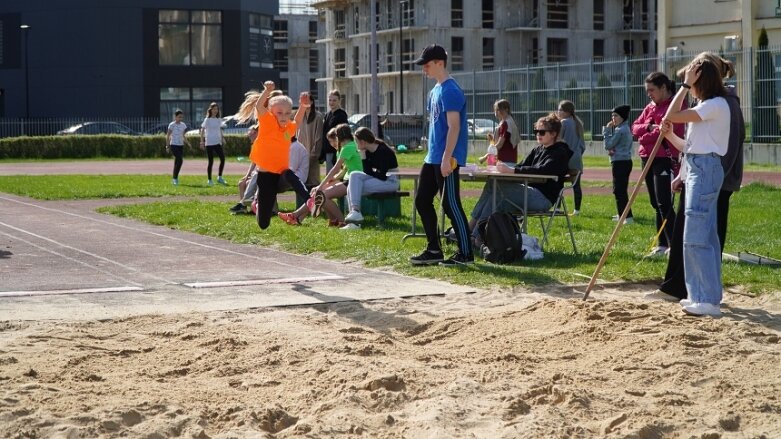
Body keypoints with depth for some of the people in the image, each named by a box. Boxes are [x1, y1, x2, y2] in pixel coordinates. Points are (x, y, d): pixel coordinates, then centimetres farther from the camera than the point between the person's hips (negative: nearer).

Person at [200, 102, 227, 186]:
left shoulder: (219, 120, 11)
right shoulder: (207, 120, -2)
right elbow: (202, 131, -3)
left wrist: (222, 138, 7)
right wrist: (202, 141, -9)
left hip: (218, 143, 4)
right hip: (209, 143, -4)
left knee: (222, 158, -10)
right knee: (211, 161, -2)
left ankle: (219, 177, 0)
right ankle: (209, 180, 8)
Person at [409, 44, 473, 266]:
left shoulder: (450, 90, -15)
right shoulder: (435, 90, 15)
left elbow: (454, 127, -20)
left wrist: (447, 158, -24)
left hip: (446, 159, -10)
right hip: (432, 158, 10)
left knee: (450, 204, -7)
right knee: (422, 201, 11)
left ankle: (466, 254, 0)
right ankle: (434, 250, 18)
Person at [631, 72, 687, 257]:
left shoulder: (677, 105, -8)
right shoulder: (650, 107, 17)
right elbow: (635, 127, 12)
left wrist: (645, 137, -5)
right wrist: (648, 127, -9)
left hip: (664, 159, -8)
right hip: (648, 159, 8)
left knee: (664, 203, -13)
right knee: (656, 204, 10)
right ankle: (662, 244, 16)